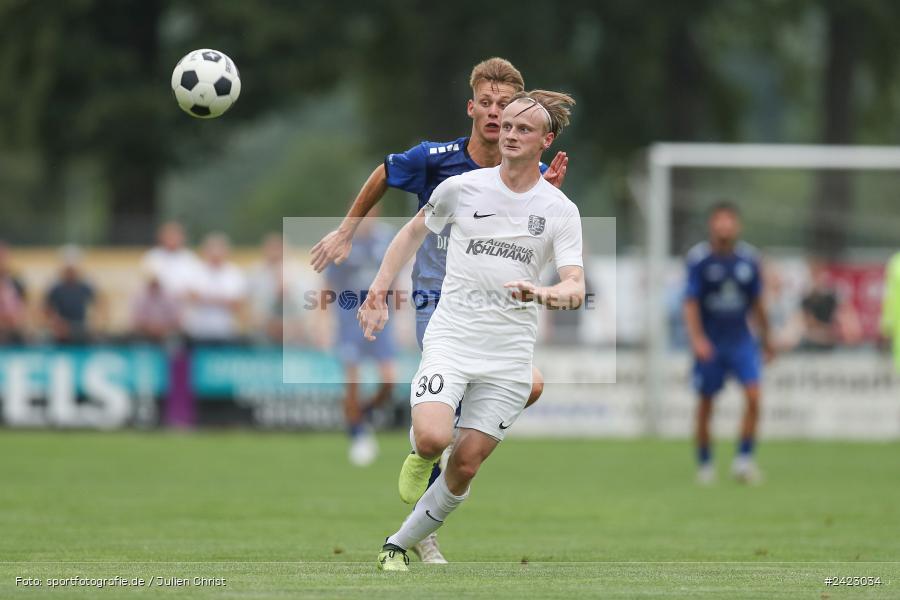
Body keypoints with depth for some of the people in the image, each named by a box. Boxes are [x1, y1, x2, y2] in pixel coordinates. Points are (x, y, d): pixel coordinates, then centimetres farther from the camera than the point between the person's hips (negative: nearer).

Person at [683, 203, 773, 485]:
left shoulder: (748, 258, 1)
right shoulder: (698, 258, -8)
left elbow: (756, 303, 12)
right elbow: (691, 303, -10)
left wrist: (766, 339, 18)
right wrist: (697, 339, -23)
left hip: (741, 339, 2)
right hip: (709, 343, -2)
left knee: (753, 394, -15)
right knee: (706, 402, 5)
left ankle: (744, 458, -4)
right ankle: (704, 463, 21)